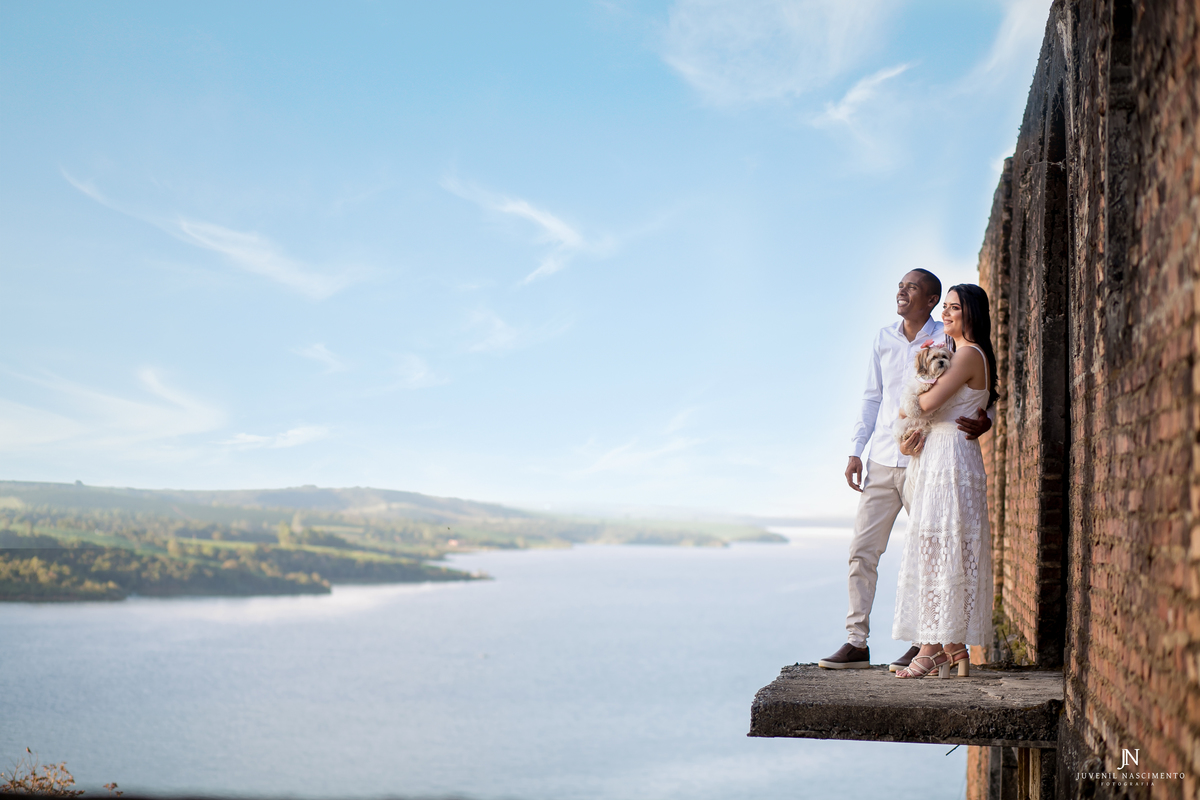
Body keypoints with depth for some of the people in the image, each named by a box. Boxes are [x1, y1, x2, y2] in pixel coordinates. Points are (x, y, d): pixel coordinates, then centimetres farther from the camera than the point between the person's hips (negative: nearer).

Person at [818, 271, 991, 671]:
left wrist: (984, 422, -20)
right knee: (862, 550, 1)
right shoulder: (884, 340, 12)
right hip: (882, 461, 5)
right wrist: (857, 451, 9)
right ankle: (856, 642, 5)